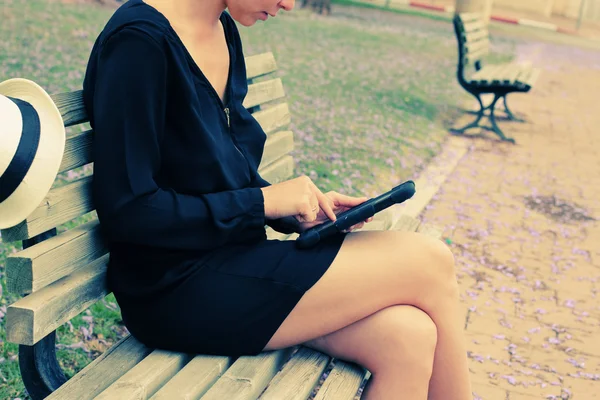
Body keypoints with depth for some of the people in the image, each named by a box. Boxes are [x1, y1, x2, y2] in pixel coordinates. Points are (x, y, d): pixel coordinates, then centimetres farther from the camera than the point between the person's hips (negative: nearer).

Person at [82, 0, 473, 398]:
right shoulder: (141, 40, -16)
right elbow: (127, 212, -18)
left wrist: (305, 209, 1)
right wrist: (262, 201, -14)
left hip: (232, 256, 8)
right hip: (175, 291, -8)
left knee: (406, 337, -14)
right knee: (431, 264, -11)